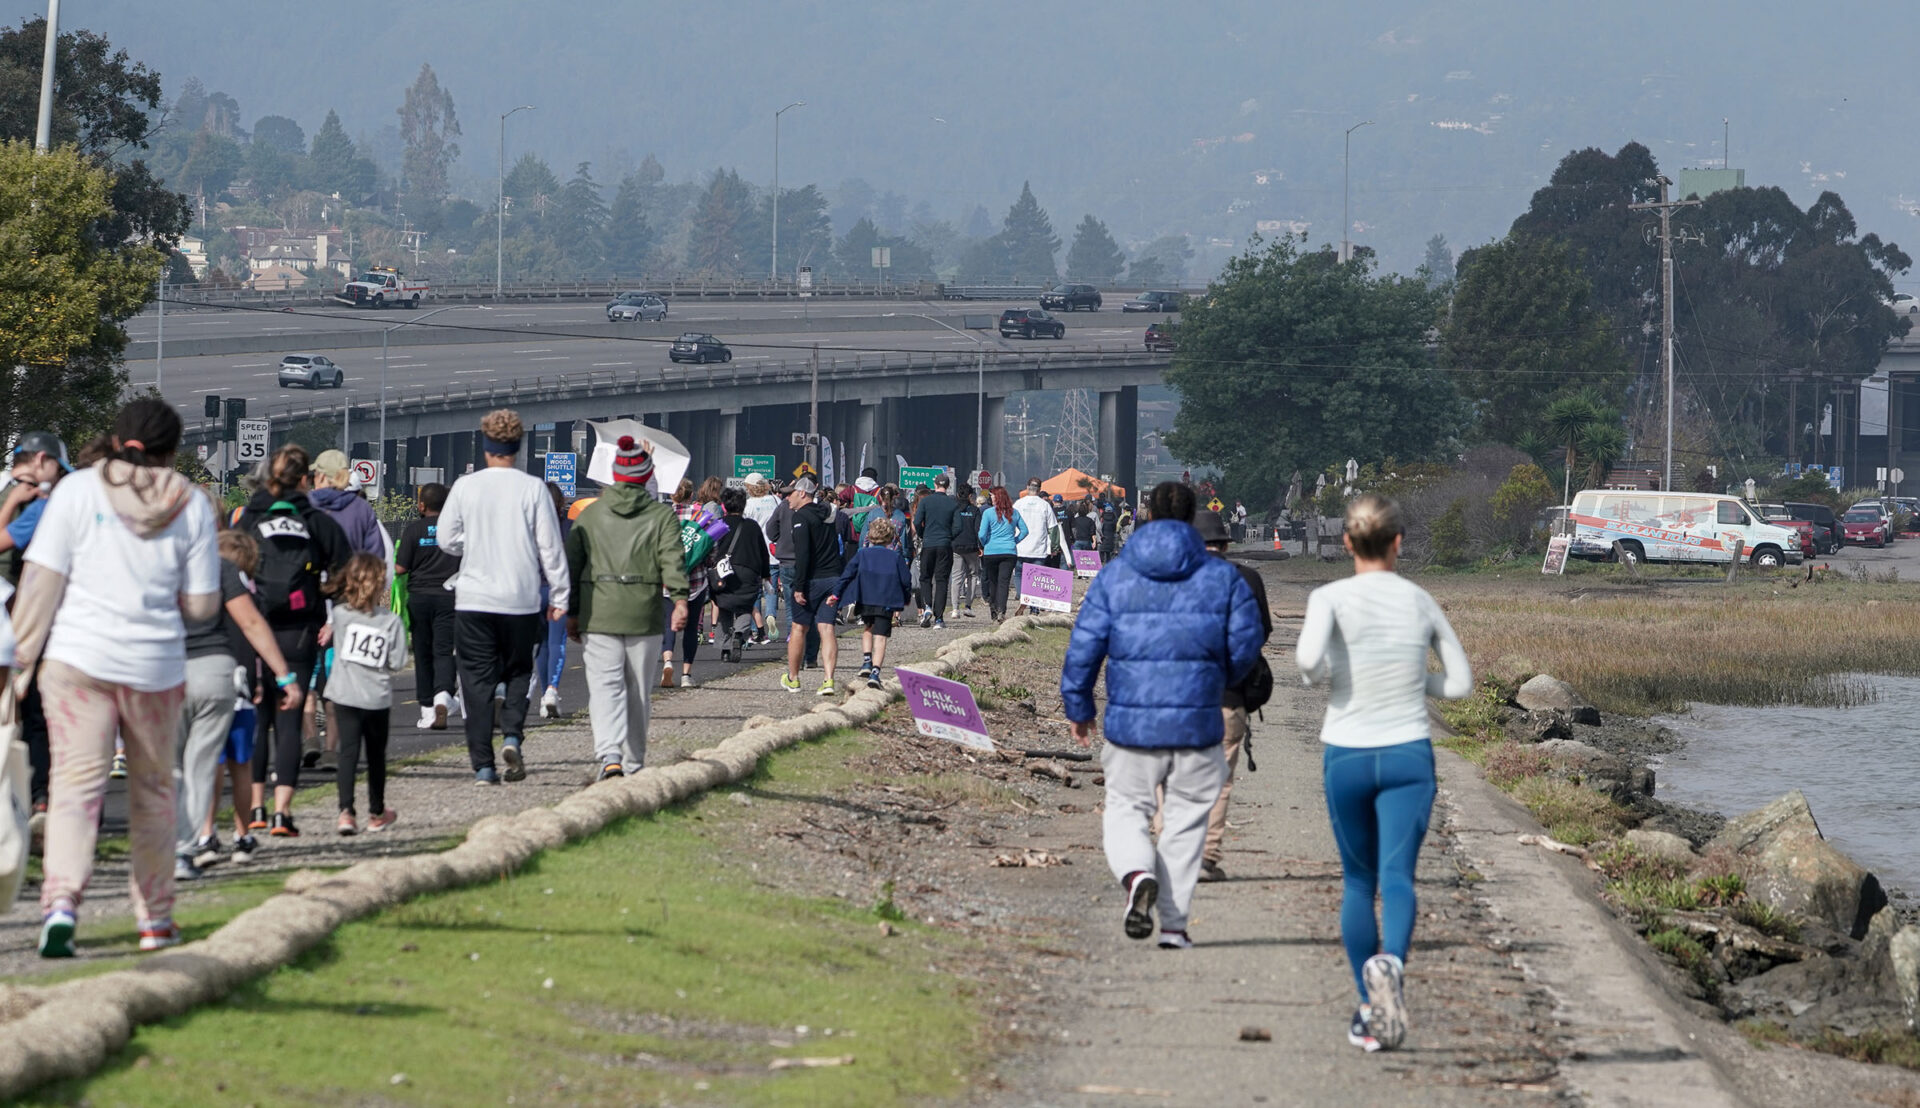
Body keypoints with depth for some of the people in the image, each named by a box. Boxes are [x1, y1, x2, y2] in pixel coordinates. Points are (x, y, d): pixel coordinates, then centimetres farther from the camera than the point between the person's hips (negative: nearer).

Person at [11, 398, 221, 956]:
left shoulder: (78, 490, -2)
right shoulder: (191, 505, 3)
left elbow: (42, 580, -5)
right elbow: (202, 605, 3)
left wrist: (23, 650, 2)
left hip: (78, 658, -2)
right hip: (156, 665, 2)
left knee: (76, 782, -6)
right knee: (152, 789, 16)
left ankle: (61, 902, -25)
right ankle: (155, 917, 24)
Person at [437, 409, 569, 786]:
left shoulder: (465, 487, -3)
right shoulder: (533, 488, -5)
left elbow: (446, 539, 3)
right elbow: (550, 547, -3)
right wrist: (560, 595, 4)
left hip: (473, 599, 0)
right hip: (521, 600, 0)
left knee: (477, 680, 5)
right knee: (518, 671, 17)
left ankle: (483, 765, 0)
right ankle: (512, 736, -7)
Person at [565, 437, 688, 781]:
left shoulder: (589, 515, 9)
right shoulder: (663, 516, 4)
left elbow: (572, 564, 9)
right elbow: (672, 559, -9)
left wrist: (572, 613, 14)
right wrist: (680, 600, -16)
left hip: (598, 614, 0)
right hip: (644, 616, 0)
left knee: (605, 686, -7)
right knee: (638, 692, 12)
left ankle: (609, 755, -28)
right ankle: (634, 762, 22)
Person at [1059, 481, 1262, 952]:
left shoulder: (1114, 576, 1)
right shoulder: (1223, 577, 1)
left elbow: (1084, 646, -1)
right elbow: (1246, 644, 0)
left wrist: (1077, 707, 11)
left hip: (1131, 721, 0)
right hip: (1198, 722, 0)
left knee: (1126, 808, 13)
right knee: (1185, 822, 11)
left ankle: (1138, 875, -17)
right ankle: (1174, 925, 10)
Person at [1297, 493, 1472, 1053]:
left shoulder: (1331, 598, -7)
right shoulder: (1421, 602, 2)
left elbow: (1310, 657, -26)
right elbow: (1461, 682, 7)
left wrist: (1320, 677, -4)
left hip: (1345, 758, 0)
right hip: (1408, 755, 0)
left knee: (1358, 881, 16)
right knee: (1396, 876, -13)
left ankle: (1369, 1009, 18)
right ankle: (1391, 961, -44)